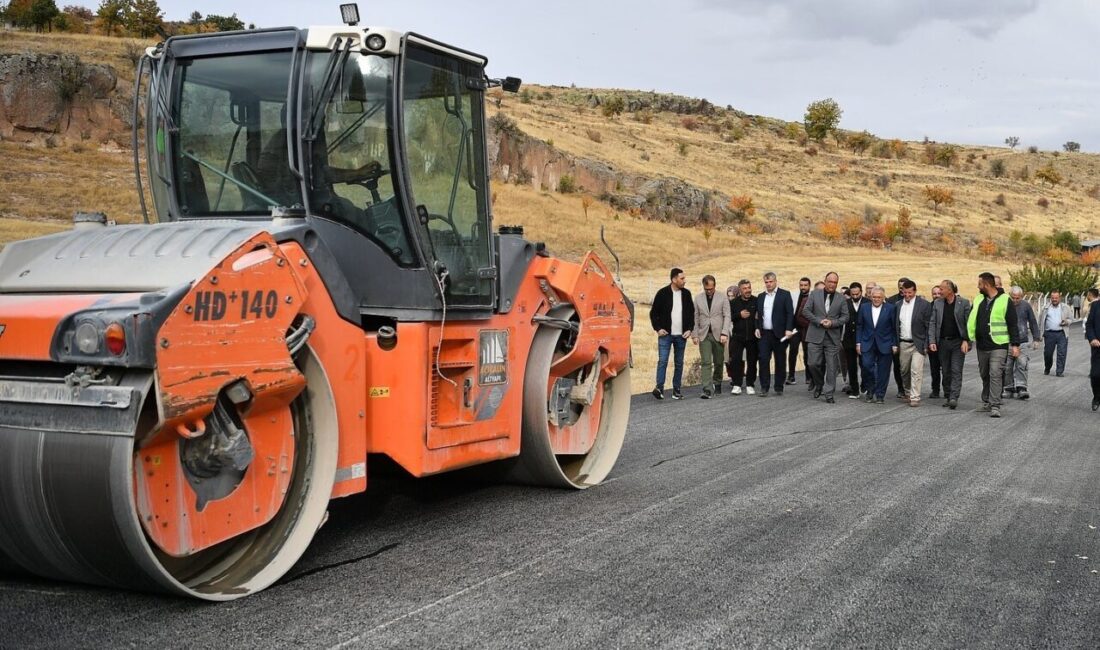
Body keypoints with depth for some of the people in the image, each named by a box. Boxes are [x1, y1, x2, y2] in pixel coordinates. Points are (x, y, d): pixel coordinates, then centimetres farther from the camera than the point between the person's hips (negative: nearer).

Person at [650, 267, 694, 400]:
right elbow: (653, 312, 0)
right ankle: (659, 387, -11)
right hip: (665, 334, -4)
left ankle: (676, 390, 12)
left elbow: (691, 313, 14)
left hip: (681, 335, 4)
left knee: (679, 363, 7)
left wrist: (690, 329, 4)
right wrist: (658, 328, -7)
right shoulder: (663, 293, -5)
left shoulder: (686, 294, 7)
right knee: (662, 361, -11)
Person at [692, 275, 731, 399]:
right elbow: (696, 318, 6)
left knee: (718, 362, 9)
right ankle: (707, 390, -13)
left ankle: (717, 383, 30)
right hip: (704, 335, 0)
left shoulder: (723, 298, 1)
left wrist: (724, 333, -12)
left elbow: (727, 317, -2)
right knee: (706, 363, -8)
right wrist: (694, 335, -1)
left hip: (718, 335, 0)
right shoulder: (698, 298, 6)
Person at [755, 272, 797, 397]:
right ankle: (764, 387, -2)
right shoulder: (761, 296, 14)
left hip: (779, 334, -3)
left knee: (780, 361, 4)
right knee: (763, 359, -6)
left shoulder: (785, 294, 0)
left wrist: (788, 329, -15)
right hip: (764, 333, 3)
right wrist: (757, 328, 3)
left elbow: (790, 313, -5)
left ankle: (779, 387, 12)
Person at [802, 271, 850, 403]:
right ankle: (819, 385, 22)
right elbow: (806, 311, 0)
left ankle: (829, 394, 7)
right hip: (815, 335, 0)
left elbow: (845, 317, 5)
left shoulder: (841, 298, 6)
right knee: (813, 363, -4)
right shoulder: (815, 294, 4)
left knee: (831, 367, 0)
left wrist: (832, 323, -12)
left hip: (833, 337, 1)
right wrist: (819, 321, -12)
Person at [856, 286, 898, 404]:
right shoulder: (864, 307, 5)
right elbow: (859, 326, 8)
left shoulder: (890, 308, -2)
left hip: (884, 344, -1)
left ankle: (880, 395, 14)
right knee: (867, 365, -12)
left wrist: (895, 344, -4)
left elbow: (894, 328, 0)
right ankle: (871, 389, 11)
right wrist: (858, 343, 3)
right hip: (868, 343, 2)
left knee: (883, 371, 2)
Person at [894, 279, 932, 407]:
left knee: (916, 371, -11)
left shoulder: (924, 304, -6)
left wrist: (927, 345, -10)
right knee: (904, 371, 14)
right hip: (903, 344, 5)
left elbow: (928, 326, -6)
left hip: (918, 344, -5)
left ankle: (915, 397, -8)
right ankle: (908, 393, 31)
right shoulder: (898, 305, 8)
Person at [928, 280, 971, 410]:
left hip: (958, 342, -4)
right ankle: (947, 397, 19)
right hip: (943, 342, 4)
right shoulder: (937, 303, 6)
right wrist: (932, 341, -3)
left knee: (956, 371, -8)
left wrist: (966, 340, -12)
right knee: (946, 371, 10)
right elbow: (932, 323, 6)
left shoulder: (964, 303, -4)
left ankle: (954, 398, -13)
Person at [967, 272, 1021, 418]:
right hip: (981, 346, 6)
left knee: (996, 375, -13)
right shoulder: (978, 300, 10)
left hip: (999, 345, -6)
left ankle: (995, 406, -14)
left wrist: (1015, 344, -9)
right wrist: (966, 339, 7)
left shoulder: (1004, 300, -6)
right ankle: (986, 403, 24)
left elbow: (1013, 324, -5)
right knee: (984, 375, 13)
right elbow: (971, 321, 14)